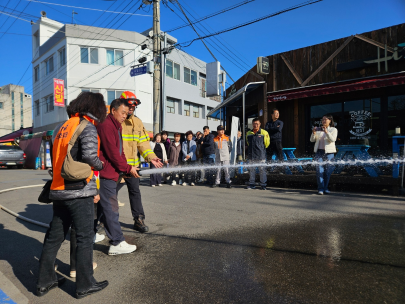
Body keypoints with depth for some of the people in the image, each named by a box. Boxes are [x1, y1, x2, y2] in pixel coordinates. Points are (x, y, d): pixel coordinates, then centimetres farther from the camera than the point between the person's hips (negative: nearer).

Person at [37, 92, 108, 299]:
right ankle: (85, 285, 16)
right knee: (85, 238, 4)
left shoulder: (65, 126, 15)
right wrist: (100, 164, -2)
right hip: (79, 192, -8)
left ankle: (45, 282, 30)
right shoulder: (88, 127, -10)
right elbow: (89, 155, -24)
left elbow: (57, 157, 16)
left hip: (58, 190, 8)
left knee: (54, 236, 17)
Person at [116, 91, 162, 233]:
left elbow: (142, 142, 10)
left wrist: (150, 157, -3)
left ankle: (139, 220, 21)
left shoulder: (137, 122, 11)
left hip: (132, 165, 5)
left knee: (135, 192, 10)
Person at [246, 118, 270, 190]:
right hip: (251, 155, 3)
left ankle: (263, 185, 9)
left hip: (261, 155, -3)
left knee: (262, 170, 0)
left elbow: (267, 143, 8)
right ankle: (251, 184, 18)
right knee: (251, 170, 8)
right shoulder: (248, 133, 10)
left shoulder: (264, 133, -1)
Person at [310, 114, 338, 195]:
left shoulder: (333, 130, 6)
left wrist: (326, 132, -24)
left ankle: (325, 188, 13)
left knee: (328, 170, 2)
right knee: (319, 170, -7)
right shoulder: (318, 130, 12)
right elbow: (312, 140, 7)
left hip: (329, 152, -1)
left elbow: (333, 139, -11)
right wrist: (313, 133, -12)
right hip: (319, 152, 1)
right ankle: (320, 189, -6)